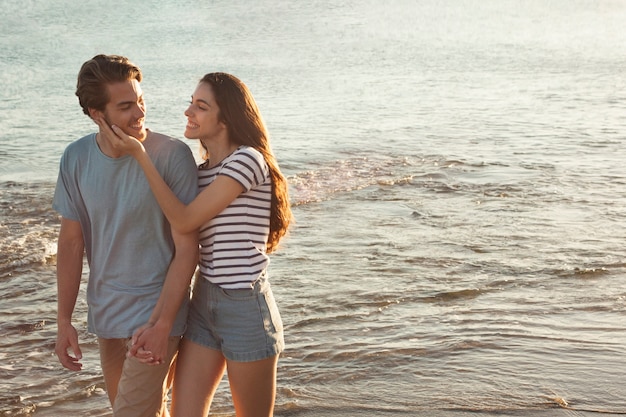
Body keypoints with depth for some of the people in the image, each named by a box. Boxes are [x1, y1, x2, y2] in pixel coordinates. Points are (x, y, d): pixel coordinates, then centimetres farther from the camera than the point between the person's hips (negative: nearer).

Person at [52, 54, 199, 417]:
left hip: (157, 310, -4)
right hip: (105, 314, 5)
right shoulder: (76, 158, -4)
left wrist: (162, 323, -18)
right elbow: (72, 243, 4)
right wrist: (64, 320, 3)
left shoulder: (172, 155, -17)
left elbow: (187, 248, -15)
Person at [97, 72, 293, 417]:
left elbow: (183, 220, -16)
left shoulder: (248, 159, -14)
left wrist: (140, 154, -13)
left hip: (246, 308, -7)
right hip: (203, 303, 7)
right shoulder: (201, 172, 10)